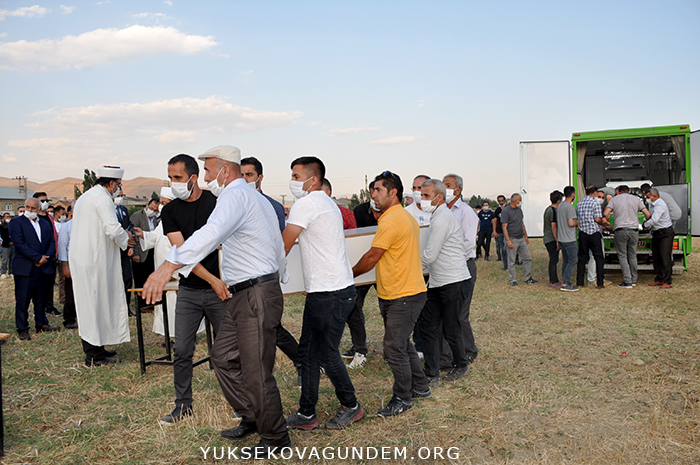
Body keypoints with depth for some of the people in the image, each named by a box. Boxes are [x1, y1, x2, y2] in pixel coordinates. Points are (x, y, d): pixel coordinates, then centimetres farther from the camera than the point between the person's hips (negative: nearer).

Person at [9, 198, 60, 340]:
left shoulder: (45, 224, 16)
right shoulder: (17, 222, -2)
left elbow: (52, 242, 10)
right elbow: (19, 243, -12)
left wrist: (46, 258, -8)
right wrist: (38, 258, -16)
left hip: (44, 268, 5)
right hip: (24, 268, -5)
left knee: (41, 299, 12)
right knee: (22, 300, -1)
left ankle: (42, 323, 22)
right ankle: (22, 329, 7)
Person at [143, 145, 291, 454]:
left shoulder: (235, 195, -14)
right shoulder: (255, 198, 18)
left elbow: (211, 234, -35)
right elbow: (278, 247, 26)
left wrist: (169, 266, -41)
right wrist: (279, 277, 38)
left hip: (256, 297, -11)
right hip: (241, 297, 11)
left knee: (256, 372, -1)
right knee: (223, 357, 17)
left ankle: (275, 438, 17)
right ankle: (250, 418, 32)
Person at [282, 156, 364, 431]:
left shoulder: (307, 204, -13)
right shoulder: (327, 203, 17)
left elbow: (283, 246, -9)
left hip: (331, 294, -10)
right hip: (321, 291, 10)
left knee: (327, 354, 2)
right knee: (308, 351, 12)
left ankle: (351, 406, 22)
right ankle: (306, 414, 21)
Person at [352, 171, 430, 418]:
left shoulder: (390, 220, -18)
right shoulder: (407, 217, 14)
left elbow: (371, 258, -13)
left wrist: (348, 275, 2)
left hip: (402, 297, -10)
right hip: (409, 290, 10)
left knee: (394, 348, -1)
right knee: (402, 343, 20)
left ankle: (403, 399, 13)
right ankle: (420, 386, 34)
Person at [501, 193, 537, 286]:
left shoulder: (519, 210, 12)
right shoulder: (506, 211, -11)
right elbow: (504, 227, -14)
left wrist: (526, 236, 19)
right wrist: (508, 241, -19)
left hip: (521, 239, 7)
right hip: (512, 239, -7)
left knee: (528, 258, 8)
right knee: (511, 261, 1)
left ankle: (528, 278, 18)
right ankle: (513, 280, 11)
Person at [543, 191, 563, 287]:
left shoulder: (547, 209, 14)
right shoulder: (554, 211, -16)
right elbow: (553, 226, -20)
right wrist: (557, 240, -18)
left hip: (547, 238, 10)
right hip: (552, 239, -10)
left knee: (553, 259, 14)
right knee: (554, 260, -5)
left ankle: (554, 280, 19)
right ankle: (553, 282, -2)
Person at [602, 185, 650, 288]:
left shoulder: (614, 199, 6)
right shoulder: (636, 199, 12)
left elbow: (605, 214, -7)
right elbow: (648, 214, 7)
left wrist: (607, 221, 13)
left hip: (620, 230, -3)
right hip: (634, 230, 3)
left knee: (622, 256, 2)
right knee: (632, 255, 13)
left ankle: (627, 281, -3)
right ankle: (633, 280, 20)